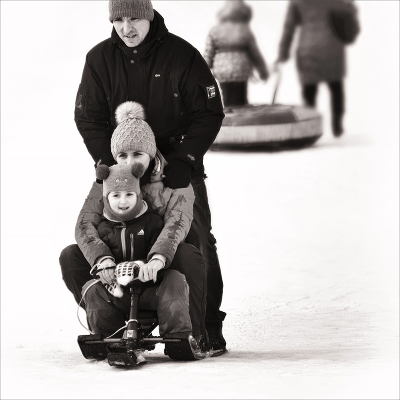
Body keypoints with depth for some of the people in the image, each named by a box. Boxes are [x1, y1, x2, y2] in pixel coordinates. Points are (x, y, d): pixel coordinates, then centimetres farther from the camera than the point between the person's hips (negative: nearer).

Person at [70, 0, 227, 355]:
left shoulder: (182, 56, -9)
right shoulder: (100, 60, -2)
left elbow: (210, 113, -6)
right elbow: (88, 118, 1)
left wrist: (184, 160, -17)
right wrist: (112, 164, -11)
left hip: (180, 168, -2)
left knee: (196, 243, -3)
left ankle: (209, 328, 3)